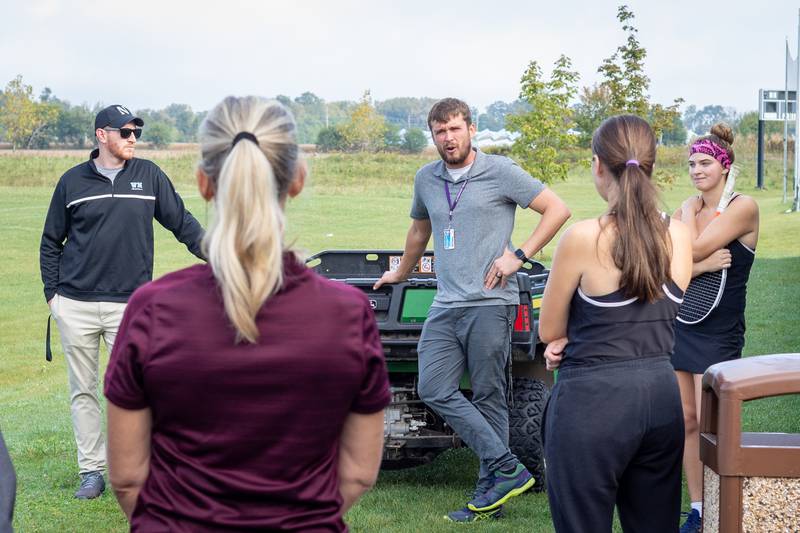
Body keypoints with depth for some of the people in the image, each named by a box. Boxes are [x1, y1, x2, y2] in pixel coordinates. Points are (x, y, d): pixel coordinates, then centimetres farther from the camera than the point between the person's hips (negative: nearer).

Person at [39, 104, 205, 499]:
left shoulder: (149, 176, 5)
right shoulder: (73, 182, 5)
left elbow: (183, 223, 9)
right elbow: (51, 242, 13)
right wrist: (51, 292, 5)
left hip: (129, 304, -1)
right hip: (75, 306, 1)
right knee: (82, 391, 6)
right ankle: (92, 471, 15)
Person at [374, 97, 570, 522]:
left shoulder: (499, 172, -1)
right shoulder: (426, 180, 16)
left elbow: (557, 209, -2)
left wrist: (519, 255, -8)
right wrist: (400, 274, 43)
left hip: (490, 303, -5)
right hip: (446, 305, 6)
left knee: (488, 398, -3)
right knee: (434, 390, -8)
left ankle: (490, 490, 5)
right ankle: (507, 469, -5)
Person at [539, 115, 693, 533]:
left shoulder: (584, 238, -14)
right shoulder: (679, 236, 2)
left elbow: (549, 331, -3)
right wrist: (576, 342, 3)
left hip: (594, 403, -5)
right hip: (661, 395, 6)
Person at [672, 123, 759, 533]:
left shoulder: (743, 207, -10)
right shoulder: (687, 210, 8)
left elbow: (693, 249, -20)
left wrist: (688, 212, -3)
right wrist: (703, 265, -19)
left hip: (719, 334, -6)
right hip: (680, 325, 6)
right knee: (687, 421, 7)